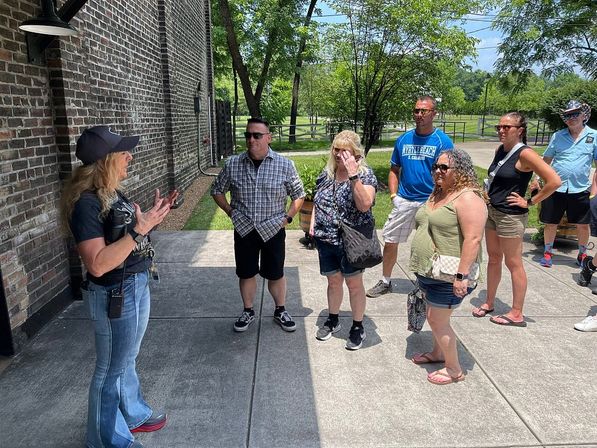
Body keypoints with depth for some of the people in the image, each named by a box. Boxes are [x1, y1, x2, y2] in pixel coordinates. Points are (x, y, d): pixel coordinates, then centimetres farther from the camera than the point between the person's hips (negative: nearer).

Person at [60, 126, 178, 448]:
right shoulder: (86, 203, -23)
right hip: (114, 295, -9)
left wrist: (154, 216, 3)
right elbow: (97, 264, -28)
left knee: (127, 360, 26)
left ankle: (133, 414, 47)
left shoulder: (112, 193, 4)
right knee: (111, 369, 11)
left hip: (136, 286, 9)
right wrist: (138, 231, -30)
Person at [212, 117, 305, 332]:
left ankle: (280, 311, 32)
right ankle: (248, 312, 34)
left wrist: (287, 217, -5)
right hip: (244, 230, 1)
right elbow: (217, 190, 9)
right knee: (246, 273, 14)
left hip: (273, 231, -1)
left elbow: (298, 195, 3)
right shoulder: (233, 164, -5)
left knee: (275, 274, 12)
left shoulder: (285, 165, -8)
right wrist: (230, 211, 0)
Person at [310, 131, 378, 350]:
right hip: (326, 240, 5)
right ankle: (332, 320, 38)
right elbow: (317, 201, 17)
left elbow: (365, 205, -27)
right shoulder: (326, 173, 5)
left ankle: (358, 327, 27)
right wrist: (313, 224, 4)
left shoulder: (365, 174, -12)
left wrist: (353, 176, -32)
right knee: (333, 281, 18)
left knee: (354, 283, 9)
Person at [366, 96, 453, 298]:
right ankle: (385, 282, 27)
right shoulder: (403, 139, 6)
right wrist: (393, 195, 3)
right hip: (404, 201, 4)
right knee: (390, 241, 8)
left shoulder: (443, 141, -6)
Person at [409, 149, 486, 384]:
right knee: (434, 316, 21)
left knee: (437, 321, -1)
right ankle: (438, 352, 42)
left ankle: (454, 370, 17)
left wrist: (462, 275, -28)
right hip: (428, 271, 9)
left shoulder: (468, 198, -18)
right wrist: (421, 268, 23)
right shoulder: (437, 194, 12)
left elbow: (473, 239, -24)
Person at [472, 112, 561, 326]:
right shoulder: (500, 150, 7)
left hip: (511, 216, -8)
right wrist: (489, 193, 11)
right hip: (492, 212, 8)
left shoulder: (525, 154, -16)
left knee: (513, 263, 2)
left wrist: (529, 202, -16)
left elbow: (554, 181, -23)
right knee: (493, 258, 16)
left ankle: (516, 314, 13)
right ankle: (489, 303, 29)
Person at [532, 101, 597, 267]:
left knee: (583, 225, 9)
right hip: (555, 187, 0)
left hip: (580, 189, 0)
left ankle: (582, 254, 30)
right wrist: (537, 179, 2)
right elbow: (546, 160, 10)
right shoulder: (558, 136, 4)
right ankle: (548, 252, 26)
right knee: (550, 223, 7)